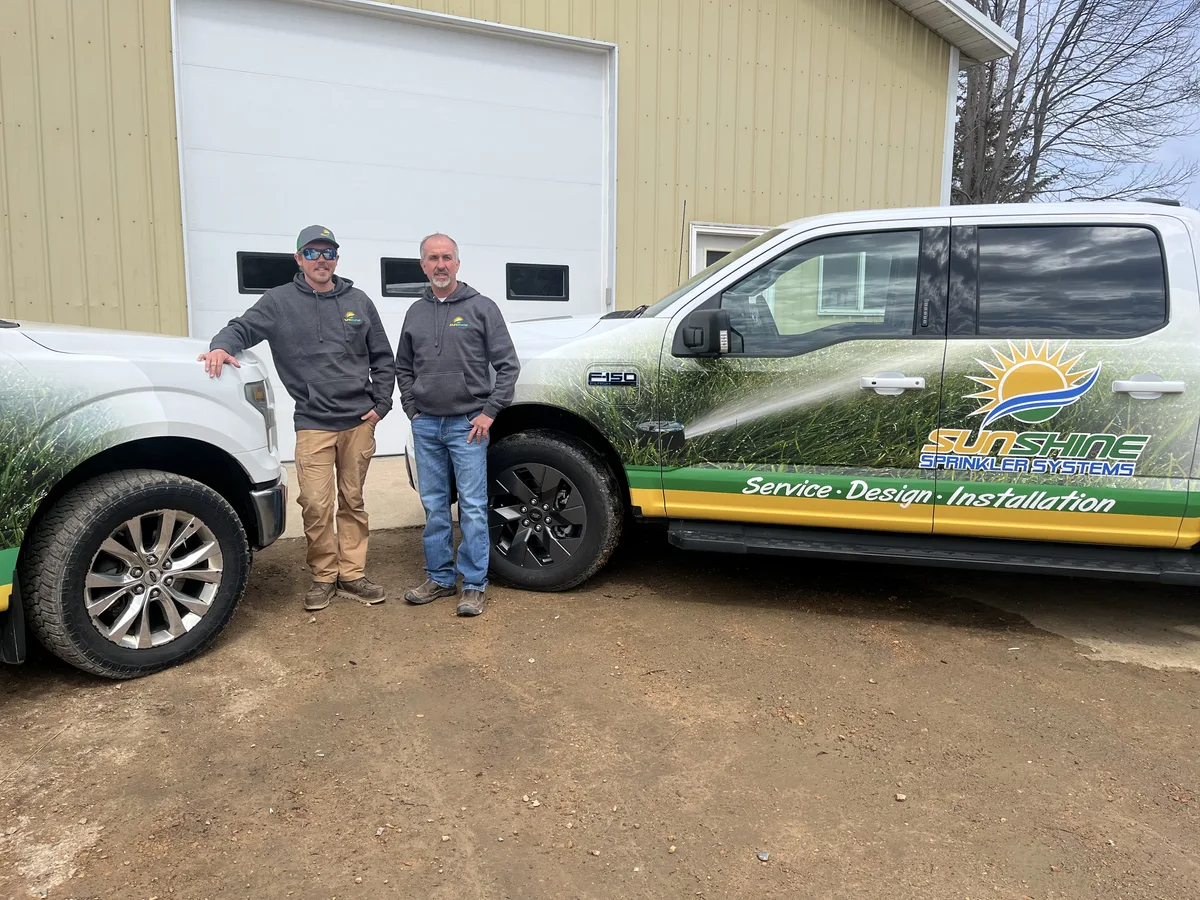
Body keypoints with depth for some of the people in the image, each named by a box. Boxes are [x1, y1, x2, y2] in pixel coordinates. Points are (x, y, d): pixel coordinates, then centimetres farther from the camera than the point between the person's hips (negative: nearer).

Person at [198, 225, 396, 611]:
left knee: (353, 503, 9)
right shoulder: (280, 301, 3)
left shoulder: (358, 301, 8)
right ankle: (324, 576, 13)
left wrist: (381, 403, 3)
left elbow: (383, 358, 11)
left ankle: (352, 575, 20)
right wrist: (221, 346, -26)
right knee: (316, 506, -5)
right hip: (313, 424, -2)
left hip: (359, 422, 2)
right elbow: (243, 328, -3)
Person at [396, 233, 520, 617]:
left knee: (473, 507, -2)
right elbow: (403, 367, 20)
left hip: (467, 425, -4)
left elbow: (507, 365, -4)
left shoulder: (481, 307, -2)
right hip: (426, 426, 5)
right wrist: (412, 409, 8)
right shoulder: (416, 312, 11)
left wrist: (489, 413, -9)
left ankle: (474, 585, 7)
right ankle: (440, 578, 22)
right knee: (434, 506, 11)